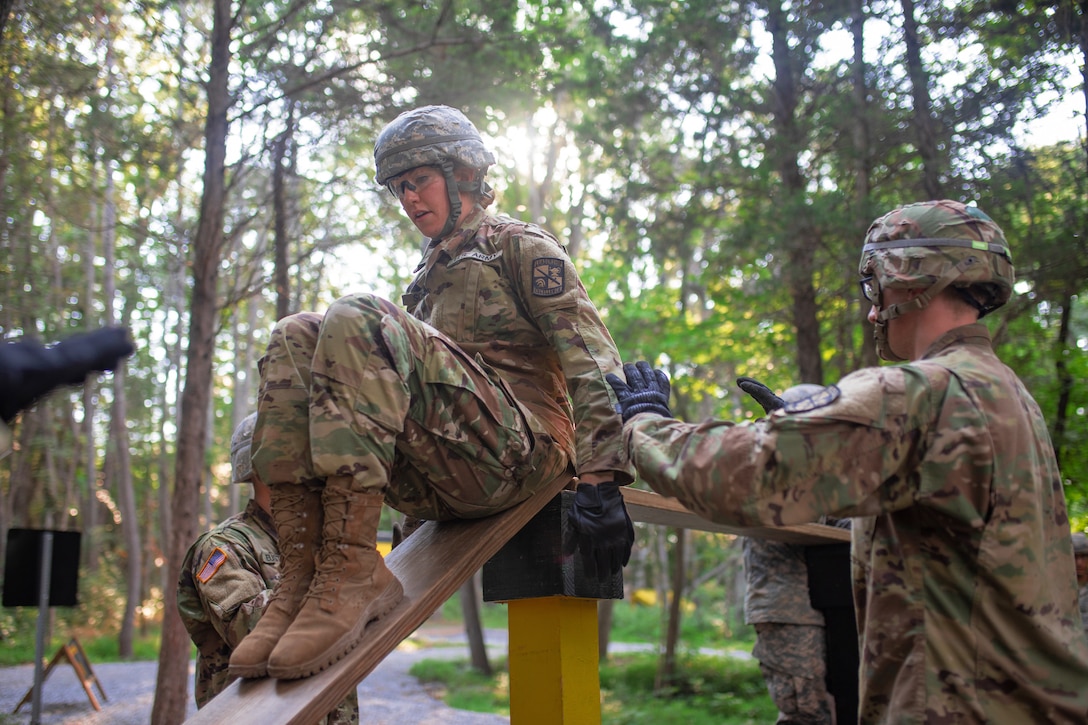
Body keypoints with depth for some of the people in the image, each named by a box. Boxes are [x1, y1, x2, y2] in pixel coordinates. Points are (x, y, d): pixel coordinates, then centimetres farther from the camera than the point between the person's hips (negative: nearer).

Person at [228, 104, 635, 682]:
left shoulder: (519, 245, 12)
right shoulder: (427, 279, 33)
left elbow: (592, 361, -3)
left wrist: (601, 481, -16)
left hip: (521, 453, -6)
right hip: (438, 487, 6)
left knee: (359, 320, -25)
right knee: (292, 340, -10)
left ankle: (351, 572, -34)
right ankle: (303, 573, -25)